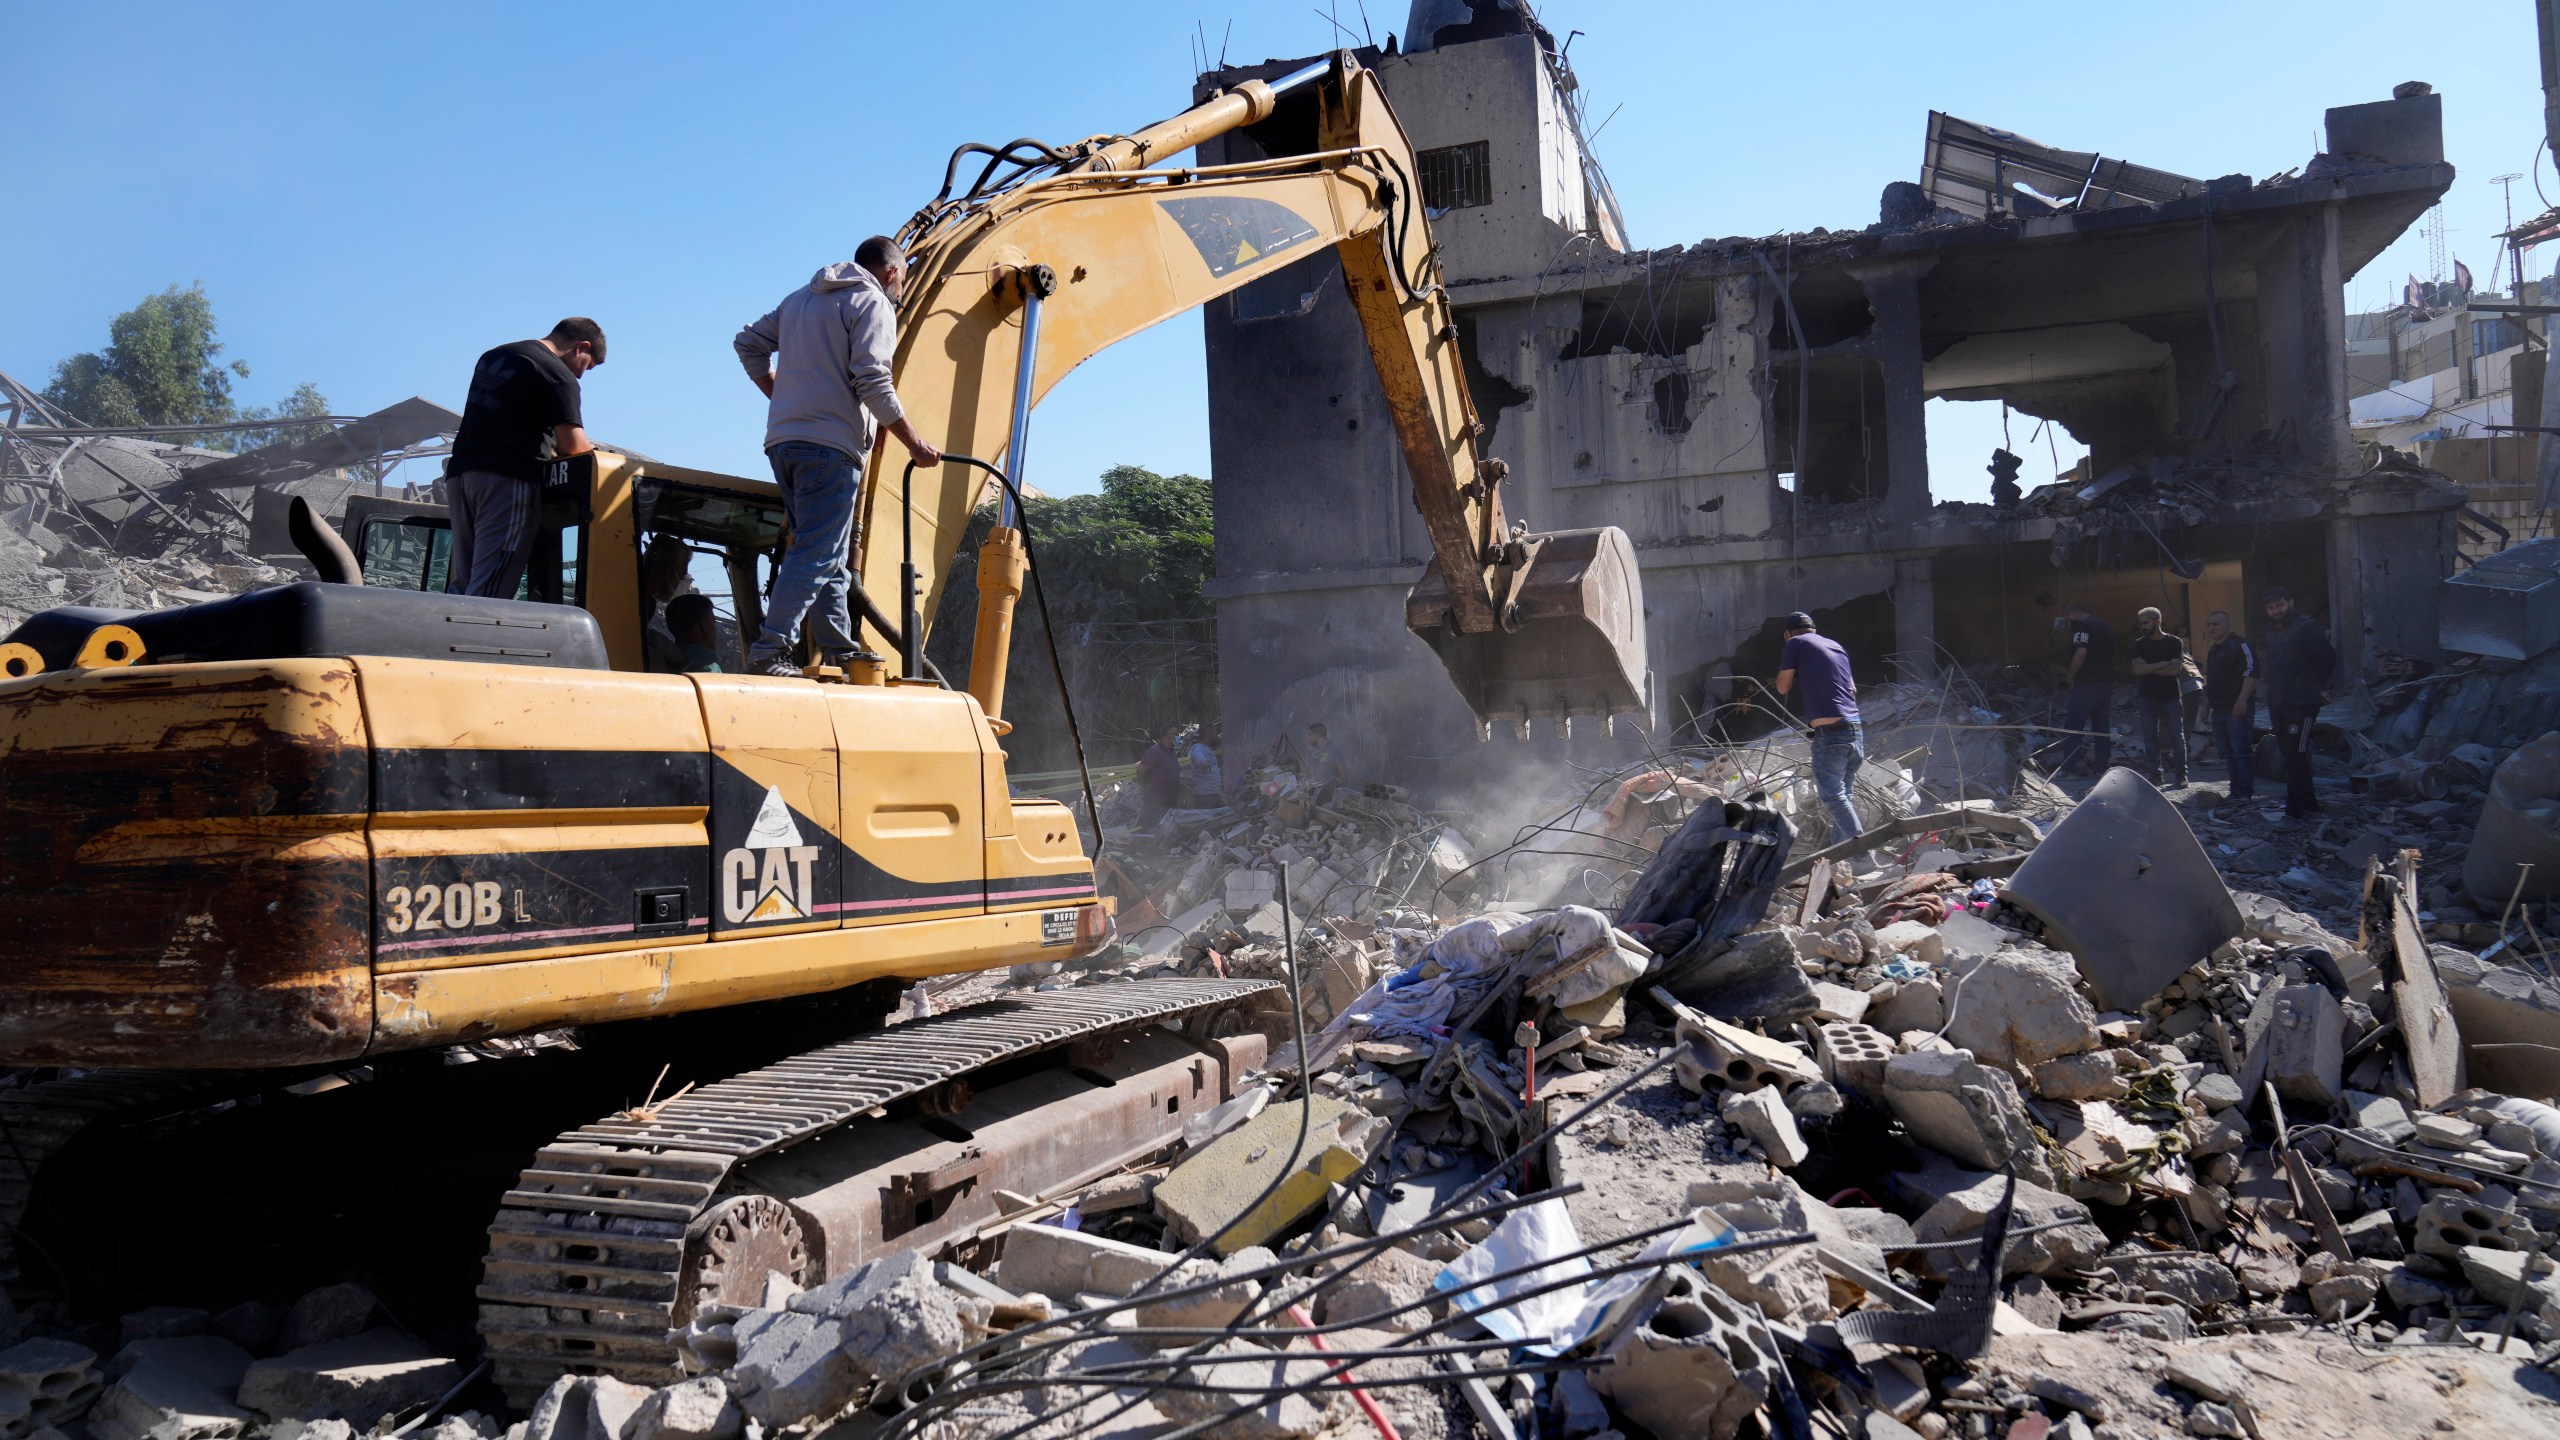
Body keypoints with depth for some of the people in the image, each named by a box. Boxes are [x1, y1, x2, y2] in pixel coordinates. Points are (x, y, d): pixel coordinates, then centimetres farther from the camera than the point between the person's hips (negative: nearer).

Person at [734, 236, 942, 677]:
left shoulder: (801, 298, 22)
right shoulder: (873, 303, -2)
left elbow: (749, 343, 24)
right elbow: (873, 382, -13)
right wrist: (914, 443, -9)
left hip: (783, 439, 9)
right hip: (830, 444, -8)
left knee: (829, 557, 13)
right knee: (816, 555, -10)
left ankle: (841, 656, 14)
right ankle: (769, 654, -17)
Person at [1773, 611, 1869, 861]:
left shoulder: (1796, 644, 3)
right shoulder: (1837, 646, 21)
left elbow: (1783, 688, 7)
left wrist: (1784, 663, 24)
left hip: (1829, 730, -7)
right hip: (1855, 728, 7)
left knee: (1832, 794, -11)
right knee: (1845, 793, 13)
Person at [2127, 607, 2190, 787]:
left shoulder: (2174, 642, 0)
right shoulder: (2139, 644, 7)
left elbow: (2175, 669, -12)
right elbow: (2137, 669, -6)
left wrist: (2149, 668, -9)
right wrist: (2162, 664, -11)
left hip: (2171, 696, -2)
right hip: (2147, 697, 3)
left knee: (2177, 735, 0)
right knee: (2150, 737, 2)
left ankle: (2181, 773, 5)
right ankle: (2156, 774, 7)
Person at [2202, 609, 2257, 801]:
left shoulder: (2239, 644, -9)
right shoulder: (2213, 651, 21)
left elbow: (2251, 672, -18)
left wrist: (2242, 700, -25)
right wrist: (2207, 705, 27)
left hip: (2237, 709, -9)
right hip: (2219, 710, 10)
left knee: (2241, 752, -10)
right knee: (2227, 754, 10)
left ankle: (2244, 792, -9)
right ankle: (2236, 791, 14)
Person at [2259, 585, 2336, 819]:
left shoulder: (2306, 627, -9)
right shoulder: (2271, 633, 16)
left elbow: (2327, 658, -13)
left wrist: (2318, 687, -2)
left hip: (2302, 704, -8)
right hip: (2277, 704, 8)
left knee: (2296, 756, -10)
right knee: (2289, 755, 12)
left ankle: (2294, 808, -9)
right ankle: (2308, 800, 22)